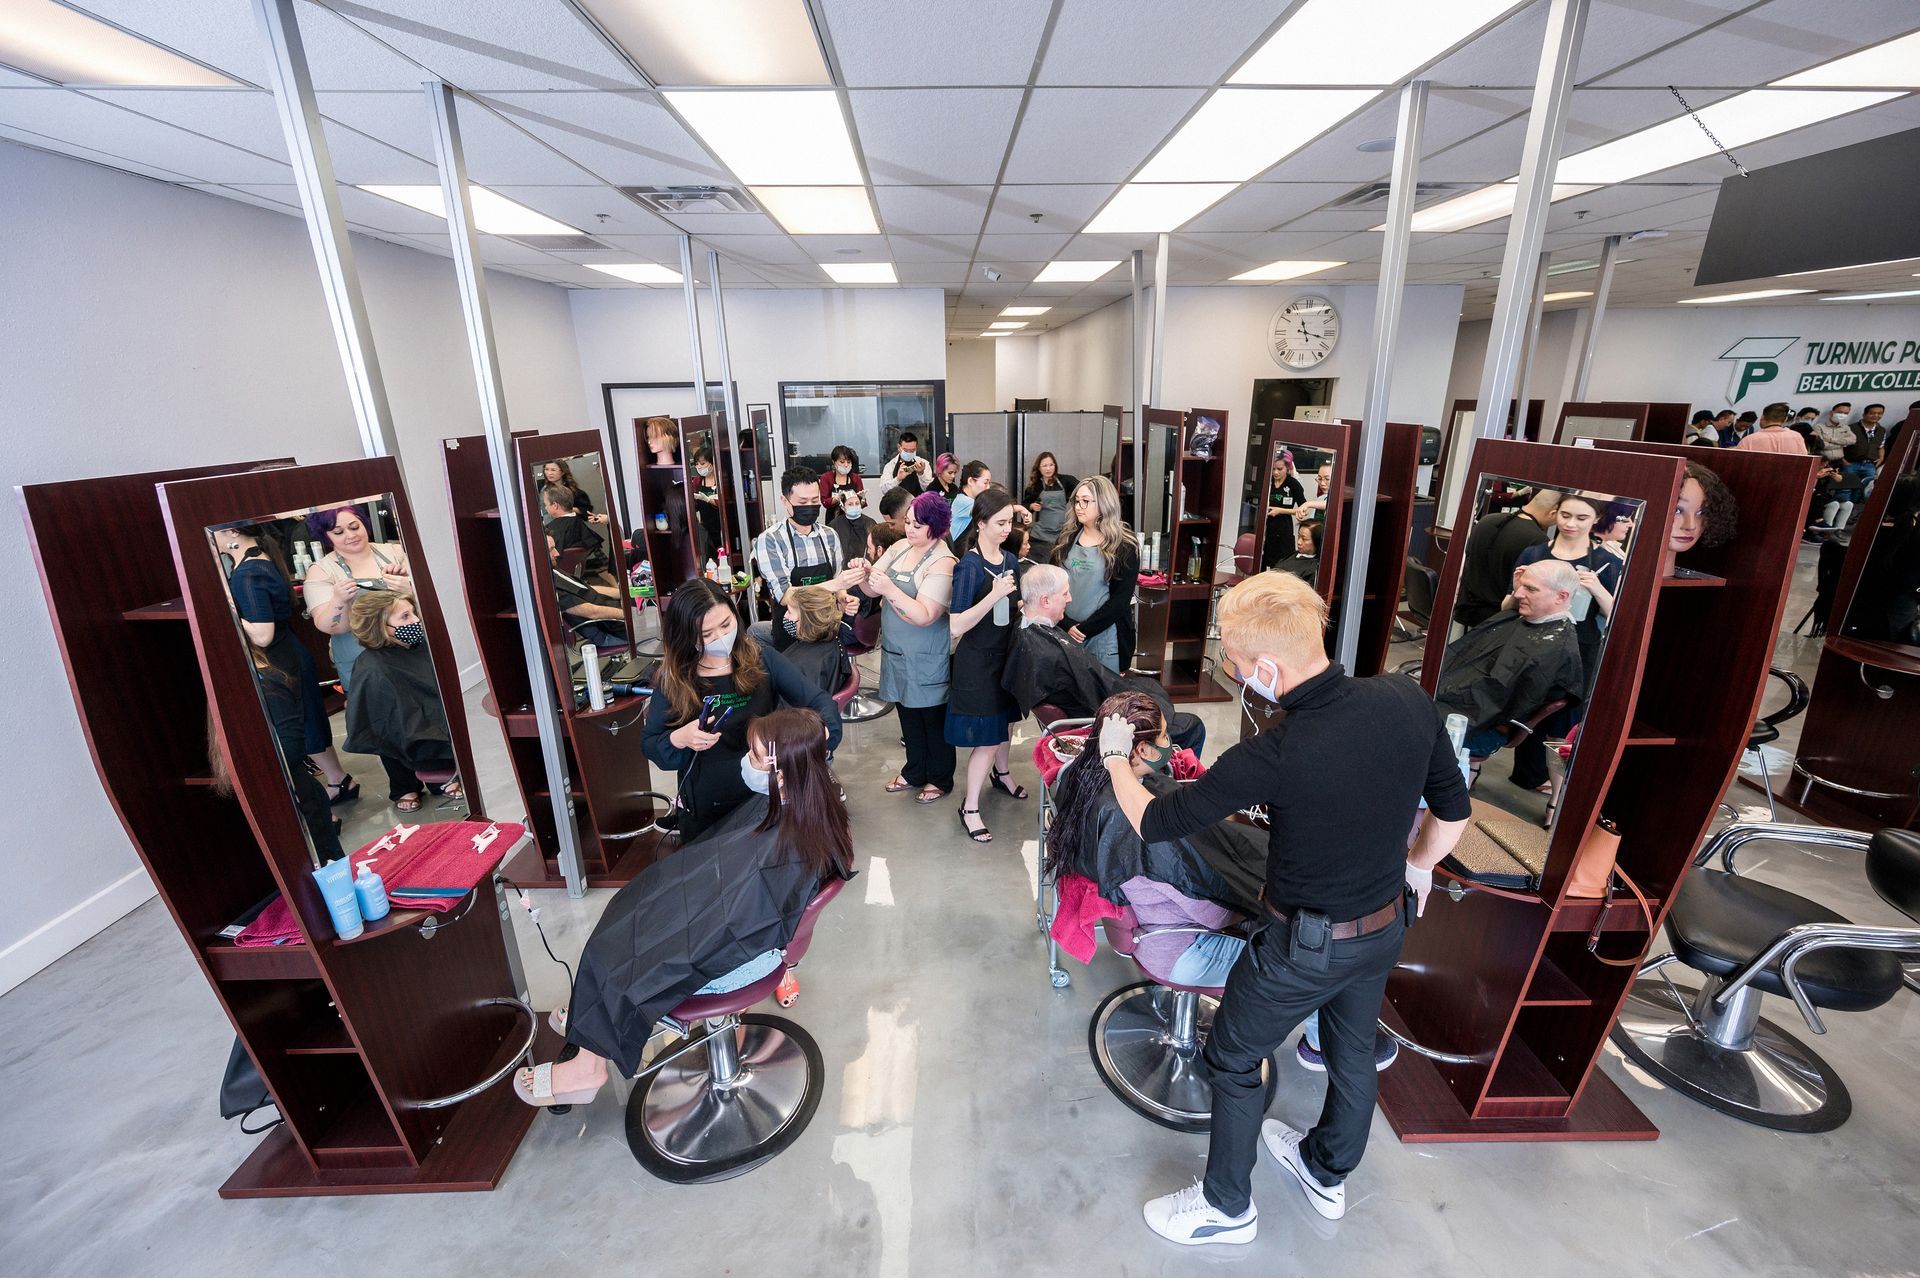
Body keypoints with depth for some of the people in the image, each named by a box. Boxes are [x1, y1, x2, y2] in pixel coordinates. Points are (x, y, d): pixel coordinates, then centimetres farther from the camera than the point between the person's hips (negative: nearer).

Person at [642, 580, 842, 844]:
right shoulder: (673, 680, -9)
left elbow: (818, 701, -12)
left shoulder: (763, 661, -10)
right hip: (705, 812, 0)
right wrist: (678, 739, -23)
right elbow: (650, 746, -2)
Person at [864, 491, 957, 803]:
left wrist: (891, 590, -34)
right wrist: (863, 574, -18)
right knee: (908, 715, 20)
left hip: (927, 659, -7)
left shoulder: (942, 564, -19)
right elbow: (873, 590, 3)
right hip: (897, 651, 7)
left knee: (933, 719, 10)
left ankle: (940, 780, 29)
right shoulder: (900, 547, 2)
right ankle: (914, 772, 39)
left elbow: (925, 616, -26)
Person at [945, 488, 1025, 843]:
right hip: (978, 659, -7)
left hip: (1007, 652, 8)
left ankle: (1001, 773, 51)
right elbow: (956, 627, -27)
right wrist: (994, 595, -32)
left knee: (1005, 718, 25)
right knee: (987, 739, -2)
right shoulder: (969, 566, -19)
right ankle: (970, 809, 14)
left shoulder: (1010, 560, 3)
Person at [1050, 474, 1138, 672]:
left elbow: (1121, 600, -9)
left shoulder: (1125, 548, -4)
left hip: (1104, 637, -3)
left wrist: (1085, 629, -13)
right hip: (1065, 633, 3)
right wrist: (1066, 626, -10)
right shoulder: (1066, 540, 6)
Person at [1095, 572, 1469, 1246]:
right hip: (1387, 925, 7)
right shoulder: (1407, 699, -18)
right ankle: (1328, 1174, 56)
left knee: (1233, 1061, 18)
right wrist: (1417, 867, 18)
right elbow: (1453, 810, 0)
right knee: (1352, 1048, 29)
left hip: (1305, 945, -6)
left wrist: (1115, 757, -4)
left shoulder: (1274, 757, -34)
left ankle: (1227, 1208, 39)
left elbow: (1153, 822, -22)